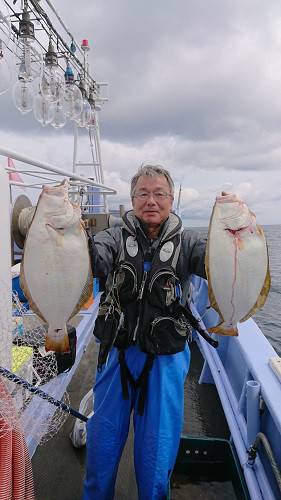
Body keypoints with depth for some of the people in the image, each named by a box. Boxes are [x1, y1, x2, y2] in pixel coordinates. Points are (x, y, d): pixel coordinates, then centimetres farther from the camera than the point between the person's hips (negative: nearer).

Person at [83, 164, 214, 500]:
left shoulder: (186, 242, -2)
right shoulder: (117, 238, -2)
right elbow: (94, 260, -22)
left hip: (166, 359, 0)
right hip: (117, 352, 1)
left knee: (158, 444, 15)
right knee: (103, 438, 17)